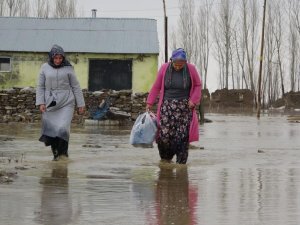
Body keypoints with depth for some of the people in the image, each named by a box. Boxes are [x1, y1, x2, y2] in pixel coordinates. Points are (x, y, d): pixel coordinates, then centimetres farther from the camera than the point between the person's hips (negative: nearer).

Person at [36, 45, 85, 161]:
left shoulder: (68, 69, 0)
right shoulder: (45, 68, 3)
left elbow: (76, 87, 4)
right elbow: (40, 87, 7)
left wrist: (81, 104, 3)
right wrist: (41, 103, -3)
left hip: (66, 103, -2)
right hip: (50, 103, 2)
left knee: (63, 128, -16)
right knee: (51, 129, 1)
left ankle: (63, 150, 4)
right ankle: (55, 153, 17)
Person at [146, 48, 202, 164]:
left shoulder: (191, 69, -4)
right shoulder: (164, 68, -2)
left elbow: (198, 85, 9)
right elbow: (156, 87, 5)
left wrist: (193, 100, -4)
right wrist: (149, 103, 2)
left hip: (184, 107, 0)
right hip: (167, 106, 0)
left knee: (182, 136, -7)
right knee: (164, 135, -10)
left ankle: (181, 162, 3)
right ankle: (165, 159, 11)